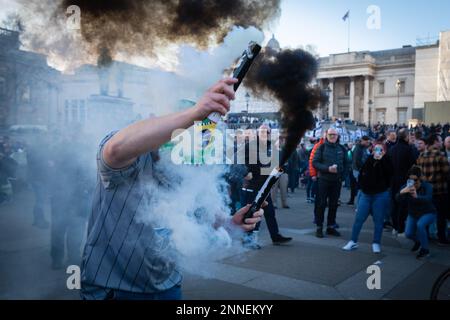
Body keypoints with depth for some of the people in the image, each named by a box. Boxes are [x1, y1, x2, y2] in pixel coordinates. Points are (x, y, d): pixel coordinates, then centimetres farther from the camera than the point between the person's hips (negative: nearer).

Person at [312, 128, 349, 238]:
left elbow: (346, 164, 13)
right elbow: (315, 163, -7)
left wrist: (342, 175, -2)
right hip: (324, 180, -3)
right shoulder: (322, 147, -1)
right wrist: (327, 169, -19)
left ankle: (331, 226, 18)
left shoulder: (341, 149, 9)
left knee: (333, 204, 8)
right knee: (321, 204, 1)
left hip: (337, 181, 3)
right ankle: (319, 227, 8)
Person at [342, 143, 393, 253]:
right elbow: (361, 175, 16)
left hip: (381, 195, -3)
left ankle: (376, 243, 17)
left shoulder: (386, 162, -4)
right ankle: (353, 241, 11)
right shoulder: (368, 161, 7)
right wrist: (362, 187, 5)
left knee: (378, 220, 4)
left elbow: (390, 172, -25)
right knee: (359, 218, 2)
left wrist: (381, 159, -22)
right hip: (366, 194, 3)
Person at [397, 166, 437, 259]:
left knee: (420, 224, -33)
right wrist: (401, 192, -52)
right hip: (413, 214, 4)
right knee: (408, 234, -11)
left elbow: (428, 198, -41)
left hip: (428, 213, -3)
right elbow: (398, 199, -29)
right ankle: (418, 241, 28)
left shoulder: (427, 186, -22)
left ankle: (425, 250, -12)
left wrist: (417, 196, -61)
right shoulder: (406, 187, -15)